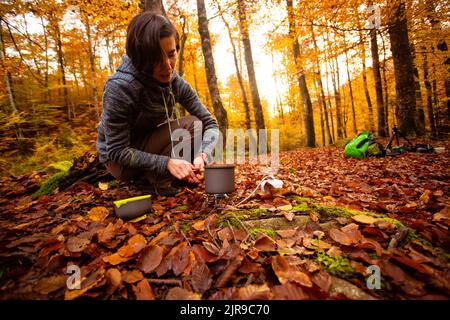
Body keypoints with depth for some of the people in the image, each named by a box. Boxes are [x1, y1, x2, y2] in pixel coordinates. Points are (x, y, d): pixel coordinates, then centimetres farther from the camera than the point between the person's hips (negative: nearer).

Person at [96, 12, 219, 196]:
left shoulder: (176, 83, -12)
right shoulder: (119, 87, -28)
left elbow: (210, 123, -12)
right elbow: (117, 151, -25)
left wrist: (203, 155, -32)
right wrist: (167, 162, -36)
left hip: (150, 148, 6)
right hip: (119, 161, -6)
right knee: (191, 125, -23)